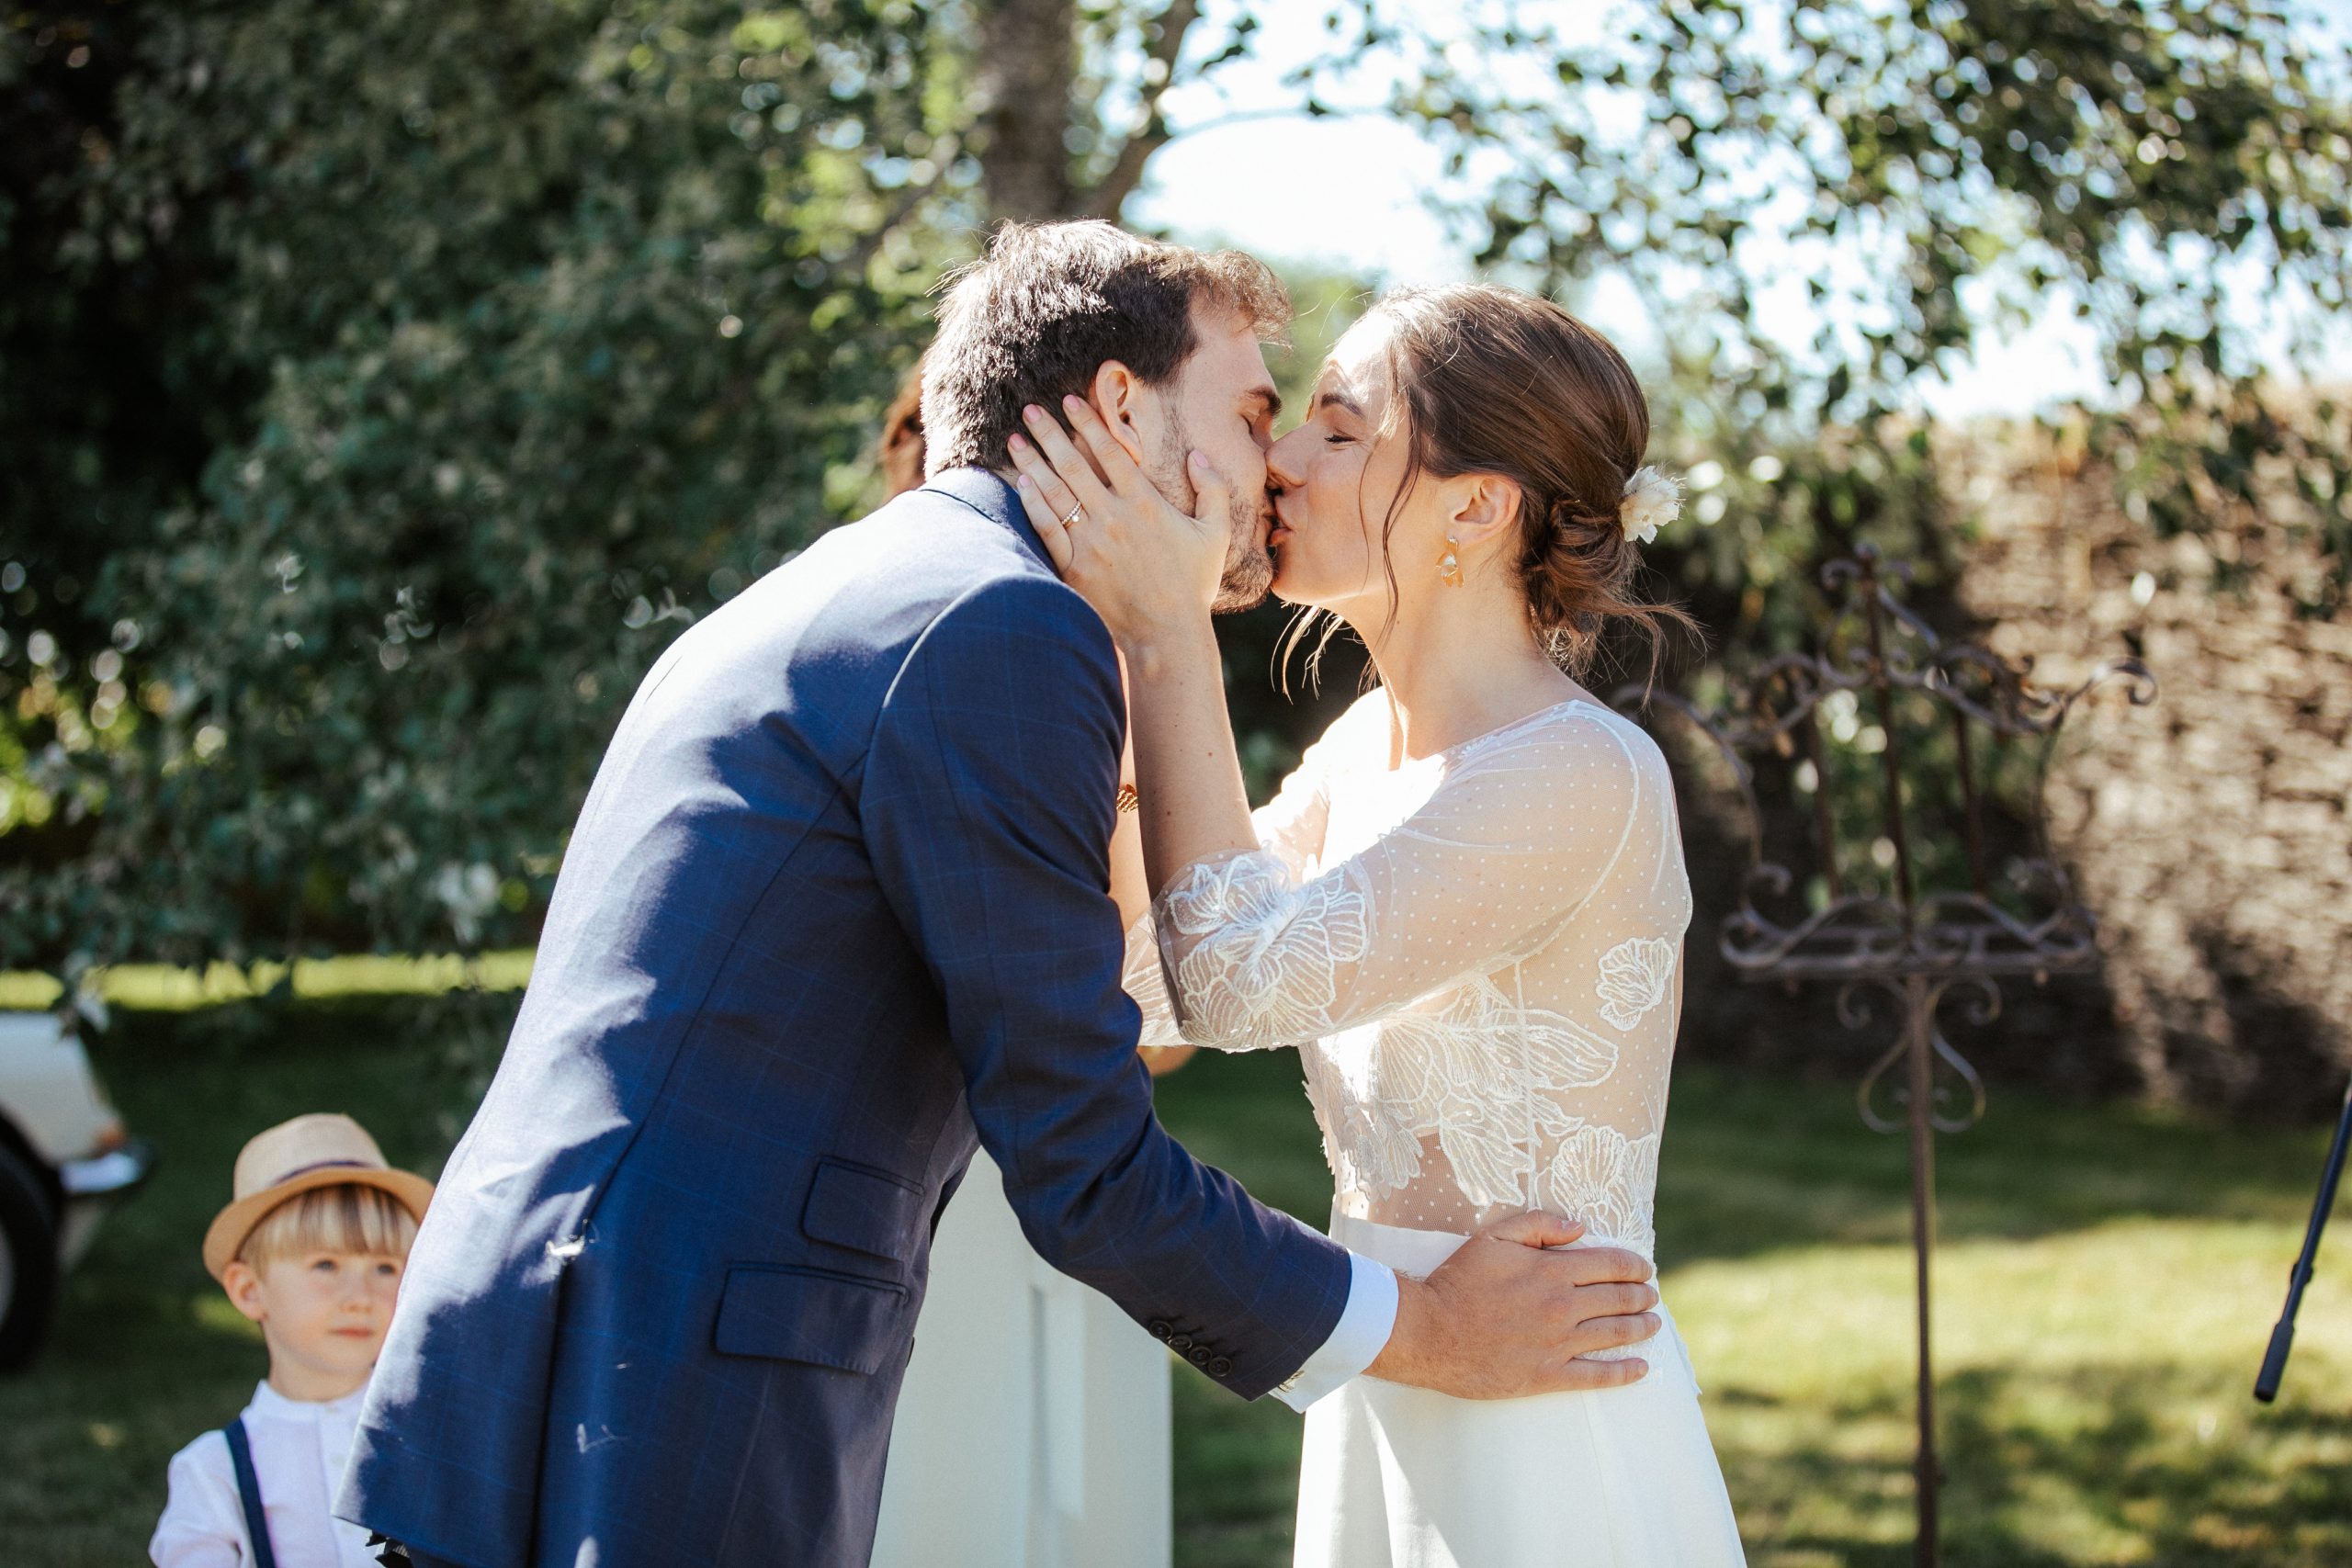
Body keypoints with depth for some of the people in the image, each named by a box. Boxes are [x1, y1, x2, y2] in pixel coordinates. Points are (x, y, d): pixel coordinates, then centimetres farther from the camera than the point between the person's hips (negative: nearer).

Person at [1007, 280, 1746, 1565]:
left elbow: (1238, 975, -25)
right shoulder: (1369, 747, 7)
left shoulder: (1582, 775, -19)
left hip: (1548, 1447, -8)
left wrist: (1165, 632, -19)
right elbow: (1152, 990, 11)